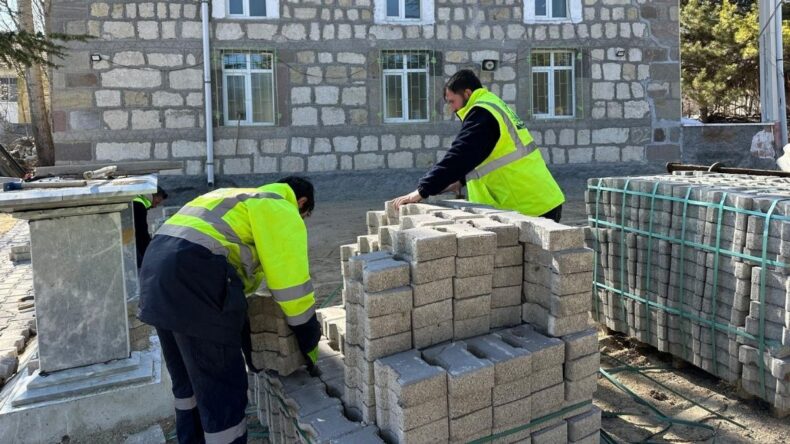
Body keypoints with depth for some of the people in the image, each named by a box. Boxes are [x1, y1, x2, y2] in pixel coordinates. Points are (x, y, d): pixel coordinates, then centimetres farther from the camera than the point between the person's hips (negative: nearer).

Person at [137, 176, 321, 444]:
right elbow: (292, 283, 2)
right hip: (193, 275, -10)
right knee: (223, 389, 3)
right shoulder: (282, 212, 5)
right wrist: (309, 341, 15)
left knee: (187, 379, 25)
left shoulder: (240, 199, 30)